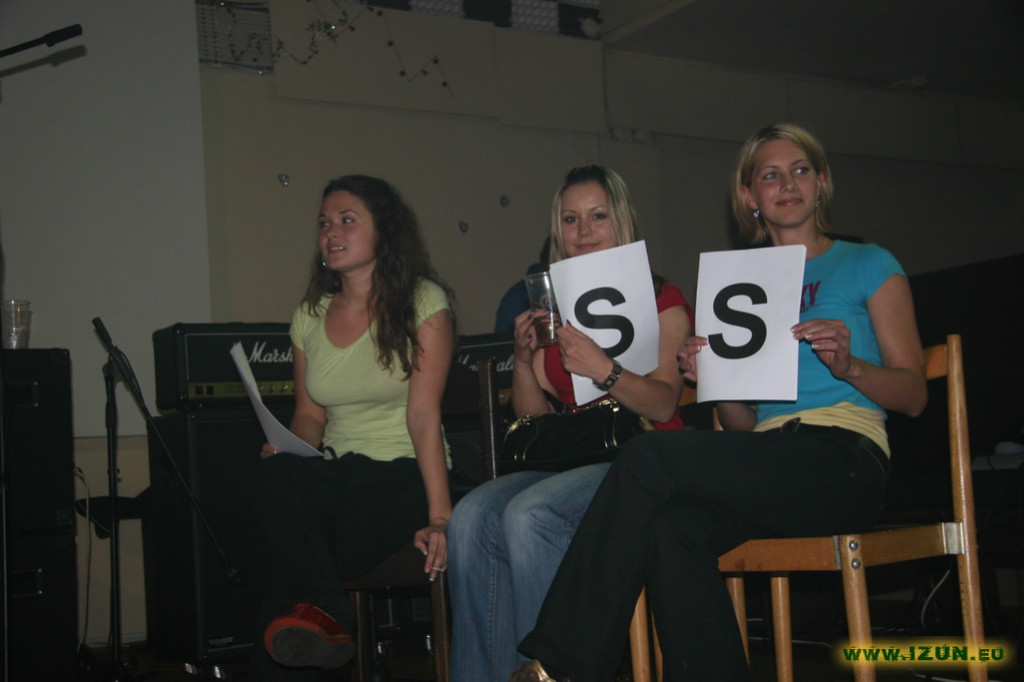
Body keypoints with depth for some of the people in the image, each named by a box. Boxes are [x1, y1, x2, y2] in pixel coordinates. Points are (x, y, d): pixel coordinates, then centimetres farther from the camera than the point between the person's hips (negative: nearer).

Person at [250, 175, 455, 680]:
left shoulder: (422, 302, -3)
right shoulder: (310, 315, 14)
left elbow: (424, 414, -13)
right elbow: (310, 414, 16)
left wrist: (439, 517, -21)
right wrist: (289, 447, -10)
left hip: (403, 472, -4)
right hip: (334, 471, 5)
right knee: (276, 477, -30)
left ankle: (304, 615, -13)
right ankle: (323, 619, -27)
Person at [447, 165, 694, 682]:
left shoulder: (660, 299, 6)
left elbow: (663, 404, -8)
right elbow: (533, 417, 16)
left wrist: (602, 369, -24)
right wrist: (524, 360, -3)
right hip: (568, 455, 5)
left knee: (529, 514, -32)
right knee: (471, 517, -24)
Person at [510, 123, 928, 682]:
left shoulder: (868, 265, 14)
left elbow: (914, 395, 7)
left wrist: (848, 365, -13)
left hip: (845, 465, -4)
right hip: (767, 472, 4)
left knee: (650, 456, -27)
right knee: (672, 525, -33)